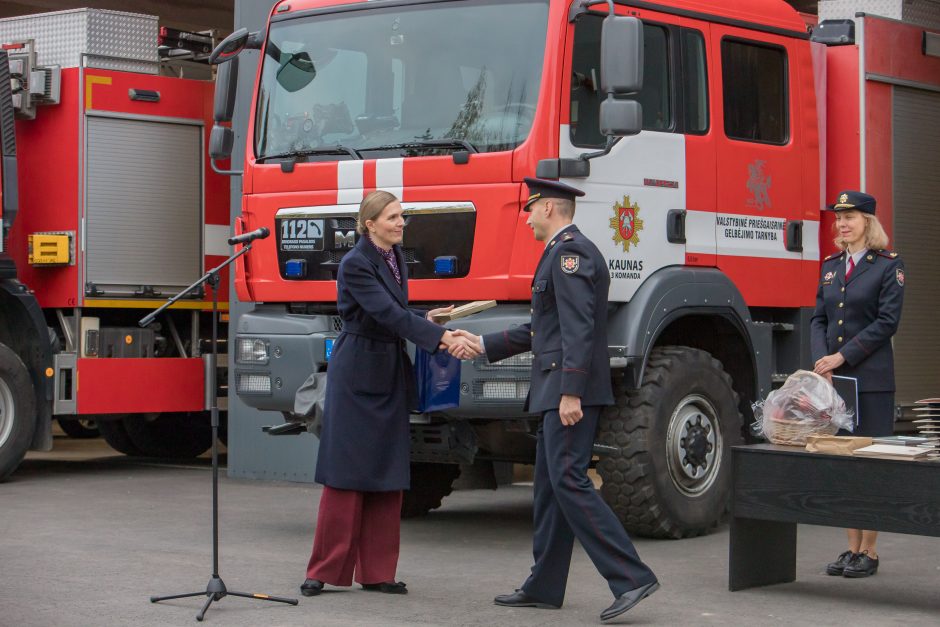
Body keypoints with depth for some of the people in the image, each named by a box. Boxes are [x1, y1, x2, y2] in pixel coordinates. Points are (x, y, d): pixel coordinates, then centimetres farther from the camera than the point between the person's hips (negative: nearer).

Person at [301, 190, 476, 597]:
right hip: (357, 374, -8)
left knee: (388, 475, 6)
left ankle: (376, 572, 11)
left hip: (390, 376, 8)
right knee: (346, 472, -5)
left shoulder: (395, 257, 10)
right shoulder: (355, 264, -15)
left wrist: (425, 318, 0)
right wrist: (441, 338, -29)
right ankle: (324, 570, 3)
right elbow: (388, 314, -24)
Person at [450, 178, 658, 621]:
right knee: (549, 485, 13)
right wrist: (483, 344, 27)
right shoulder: (567, 252, 21)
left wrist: (570, 392, -26)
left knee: (568, 481, -14)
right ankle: (544, 588, 18)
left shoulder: (570, 251, -12)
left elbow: (579, 328, -21)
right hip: (558, 390, 11)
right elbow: (543, 328, 25)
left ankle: (631, 577, -15)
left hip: (569, 390, -11)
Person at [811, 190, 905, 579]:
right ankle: (852, 548, 14)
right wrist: (822, 361, -6)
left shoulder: (889, 266, -3)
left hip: (871, 378, -6)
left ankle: (869, 552, 2)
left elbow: (886, 323, -9)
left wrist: (843, 357, -14)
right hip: (833, 377, 6)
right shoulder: (831, 266, 14)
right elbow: (819, 318, 10)